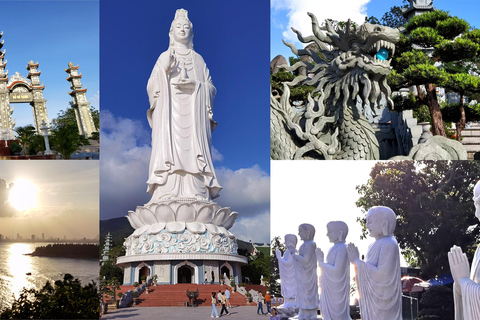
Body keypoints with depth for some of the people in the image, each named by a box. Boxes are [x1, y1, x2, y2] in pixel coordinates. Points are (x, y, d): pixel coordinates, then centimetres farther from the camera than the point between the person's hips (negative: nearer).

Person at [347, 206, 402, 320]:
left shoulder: (389, 244, -16)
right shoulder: (377, 244, 11)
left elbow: (382, 273, -23)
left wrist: (357, 261, -18)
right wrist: (356, 261, 2)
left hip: (382, 301, -9)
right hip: (373, 299, 9)